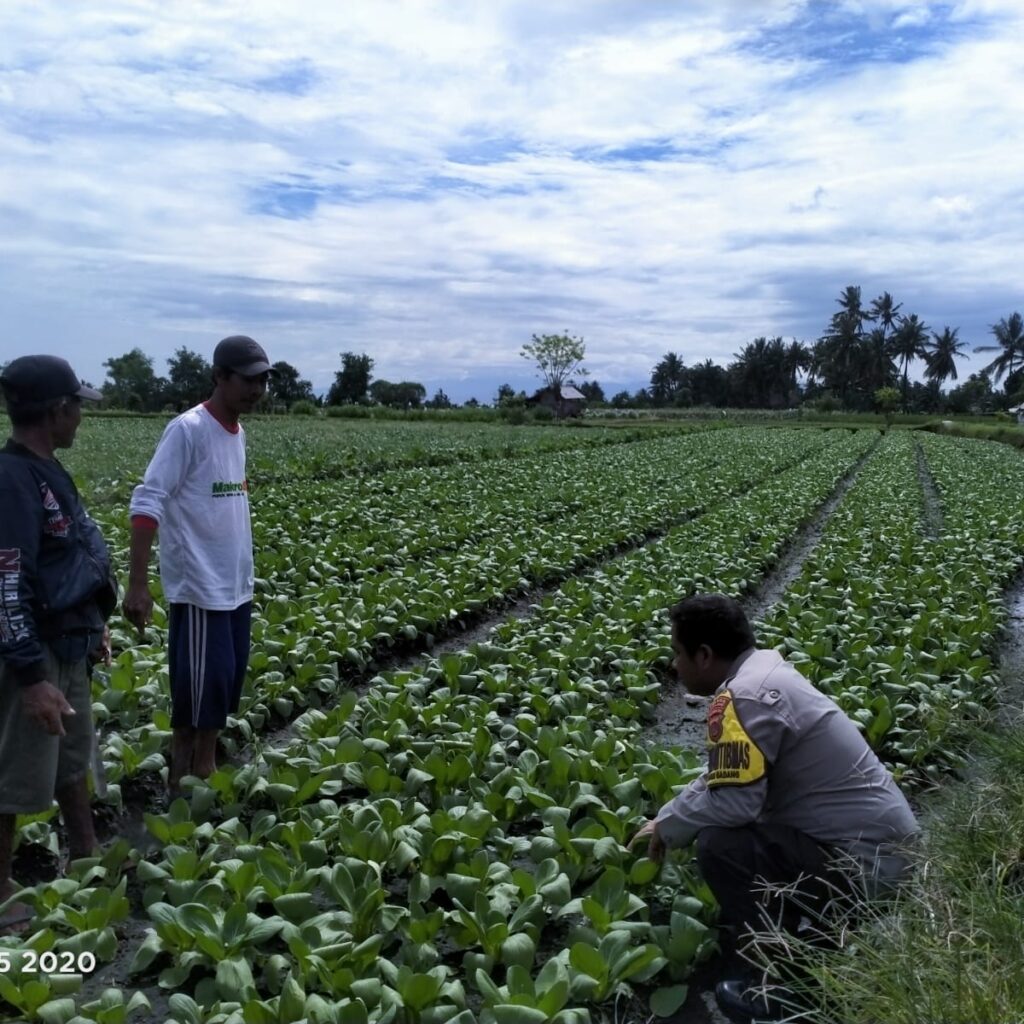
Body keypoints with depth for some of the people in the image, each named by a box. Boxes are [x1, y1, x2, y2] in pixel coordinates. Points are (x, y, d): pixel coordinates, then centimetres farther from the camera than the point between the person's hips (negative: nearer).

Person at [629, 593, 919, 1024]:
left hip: (863, 858, -10)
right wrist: (662, 819, 17)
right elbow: (723, 777, 17)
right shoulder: (763, 672, 8)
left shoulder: (741, 698, -22)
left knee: (719, 845, -17)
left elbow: (732, 801, -25)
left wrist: (669, 828, -6)